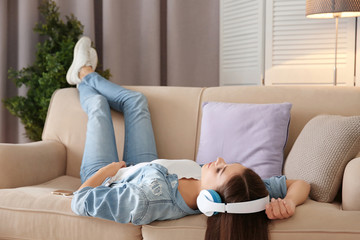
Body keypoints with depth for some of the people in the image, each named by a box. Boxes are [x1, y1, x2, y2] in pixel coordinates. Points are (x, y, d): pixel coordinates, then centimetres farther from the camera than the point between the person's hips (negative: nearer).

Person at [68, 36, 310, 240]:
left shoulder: (148, 197, -54)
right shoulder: (241, 193, -40)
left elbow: (80, 202, -40)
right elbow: (300, 184, -31)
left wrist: (111, 167, -23)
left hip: (106, 175, -4)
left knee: (98, 105, 14)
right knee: (136, 100, 18)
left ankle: (84, 76, 54)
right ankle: (85, 75, 51)